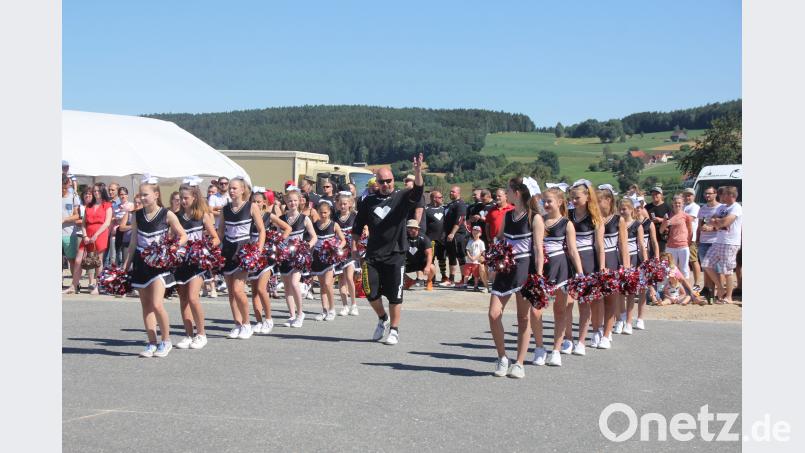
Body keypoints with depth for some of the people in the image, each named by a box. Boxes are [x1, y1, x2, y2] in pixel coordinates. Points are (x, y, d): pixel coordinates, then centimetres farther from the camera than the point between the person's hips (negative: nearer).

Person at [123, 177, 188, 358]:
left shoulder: (167, 215, -6)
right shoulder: (137, 216, 6)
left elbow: (183, 236, 1)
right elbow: (134, 243, 12)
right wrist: (126, 265, 10)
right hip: (141, 263, 5)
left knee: (157, 304, -15)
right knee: (146, 305, 7)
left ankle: (166, 341, 3)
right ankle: (152, 343, 15)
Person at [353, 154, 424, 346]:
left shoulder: (402, 198, -1)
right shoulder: (368, 201, 6)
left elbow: (417, 191, -21)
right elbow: (357, 227, 12)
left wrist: (418, 171, -38)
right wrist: (354, 247, 5)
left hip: (395, 256, -2)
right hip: (372, 256, 2)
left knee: (394, 295, 1)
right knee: (371, 292, 2)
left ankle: (394, 330, 15)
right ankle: (382, 319, 30)